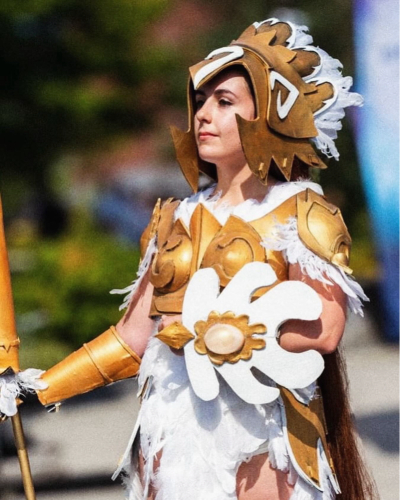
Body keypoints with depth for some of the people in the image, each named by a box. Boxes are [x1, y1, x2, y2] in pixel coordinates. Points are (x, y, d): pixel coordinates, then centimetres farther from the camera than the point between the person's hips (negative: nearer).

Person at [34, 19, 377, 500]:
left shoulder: (299, 214, -3)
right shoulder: (179, 221, 12)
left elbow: (323, 329, -17)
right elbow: (133, 337, 11)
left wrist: (210, 331, -13)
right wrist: (36, 390, 5)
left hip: (261, 438, -5)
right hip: (175, 434, 5)